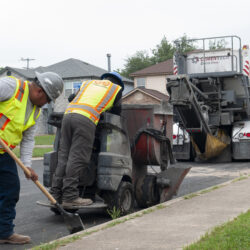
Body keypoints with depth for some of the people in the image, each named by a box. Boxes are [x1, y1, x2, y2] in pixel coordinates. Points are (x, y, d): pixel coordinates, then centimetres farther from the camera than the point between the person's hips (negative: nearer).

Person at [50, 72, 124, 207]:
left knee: (63, 157, 6)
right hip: (85, 119, -5)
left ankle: (55, 194, 6)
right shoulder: (117, 88, 23)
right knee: (77, 158, -8)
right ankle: (70, 197, -10)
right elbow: (116, 112, 26)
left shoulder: (88, 82, 34)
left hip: (68, 114, 5)